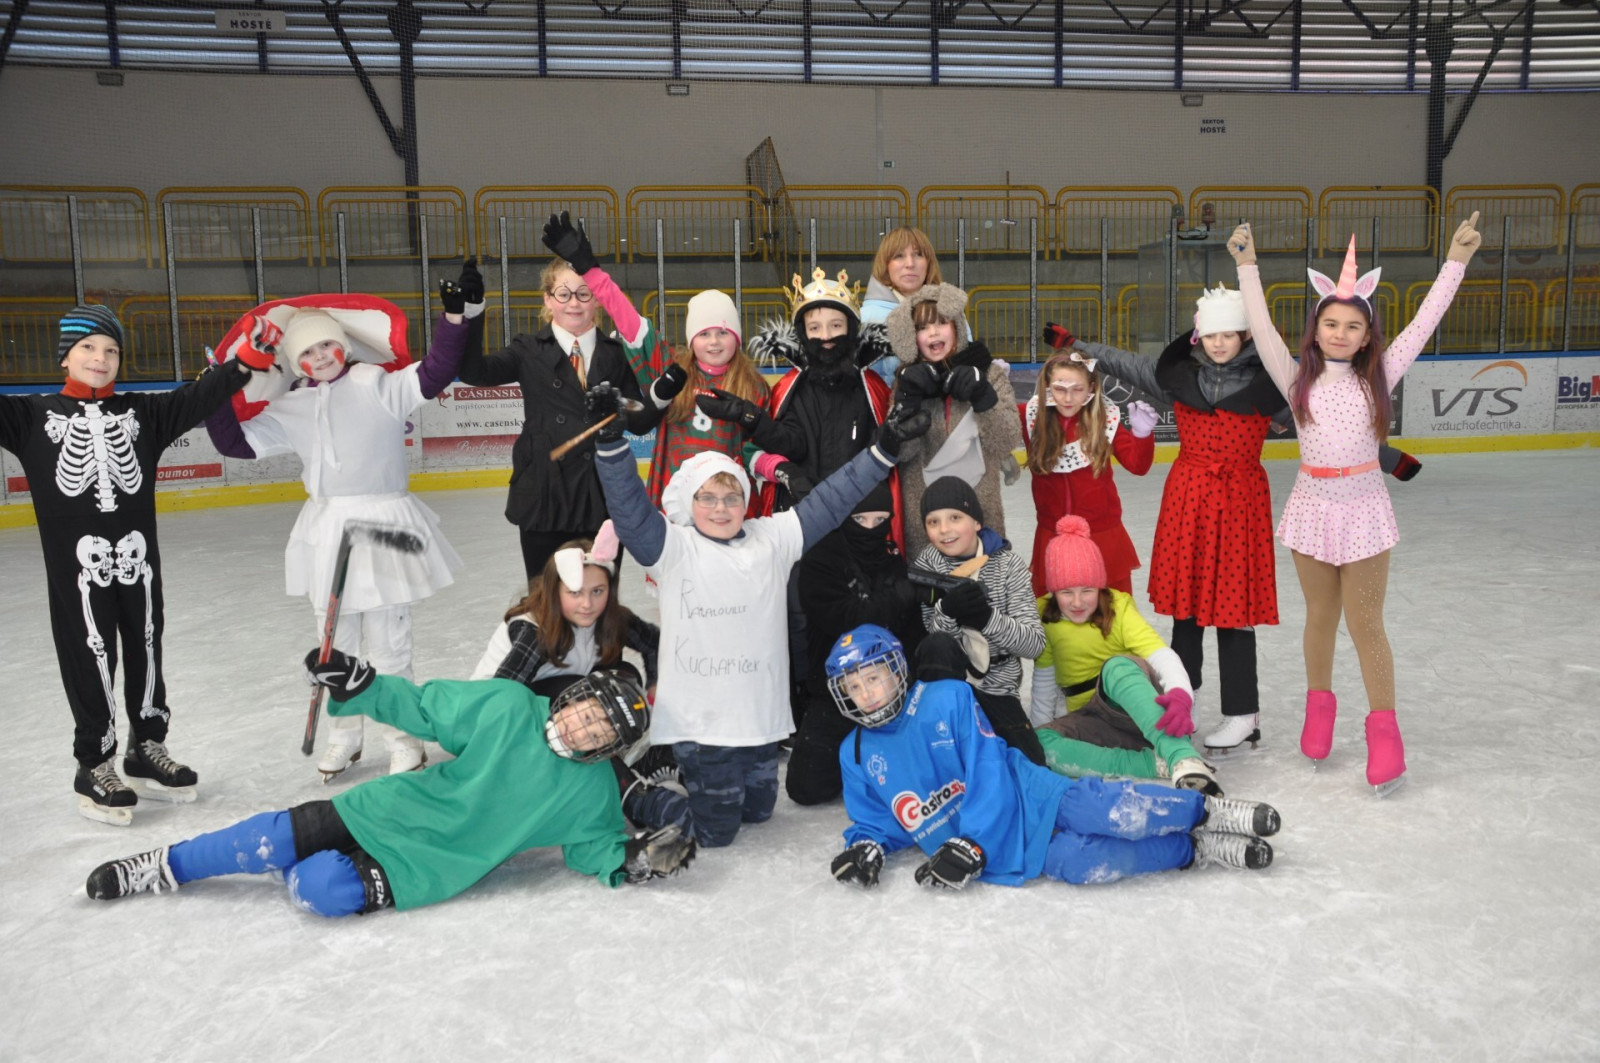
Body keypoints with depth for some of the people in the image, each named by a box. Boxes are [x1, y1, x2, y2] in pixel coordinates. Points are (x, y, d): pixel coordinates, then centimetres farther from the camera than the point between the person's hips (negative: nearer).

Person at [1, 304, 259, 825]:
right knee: (90, 662, 4)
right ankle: (94, 765, 20)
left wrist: (249, 359, -13)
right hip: (76, 564, -3)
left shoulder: (144, 411, 7)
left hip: (138, 558, 3)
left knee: (145, 654, 14)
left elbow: (200, 397, -2)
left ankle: (147, 748, 32)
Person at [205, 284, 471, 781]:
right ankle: (344, 735, 34)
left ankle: (405, 738, 20)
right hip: (326, 531, 5)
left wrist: (454, 316, -30)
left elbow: (432, 374, -19)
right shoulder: (290, 408, 9)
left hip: (383, 525, -5)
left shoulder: (380, 384, -5)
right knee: (334, 645, 16)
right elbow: (238, 442, 11)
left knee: (387, 645, 3)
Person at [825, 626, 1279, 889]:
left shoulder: (947, 698, -6)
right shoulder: (855, 756, 6)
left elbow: (989, 773, -10)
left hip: (1027, 797, -2)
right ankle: (1193, 849, -6)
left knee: (1107, 809, -26)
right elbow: (879, 821, 15)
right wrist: (866, 845, -8)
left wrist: (970, 843, -18)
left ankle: (1204, 810, 0)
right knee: (1080, 864, -22)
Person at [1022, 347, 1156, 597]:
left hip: (1102, 534, -1)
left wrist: (1142, 434, -23)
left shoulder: (1105, 420, -8)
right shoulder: (1032, 418, -8)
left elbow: (1137, 465, -5)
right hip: (1051, 535, 1)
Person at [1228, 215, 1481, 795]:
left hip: (1363, 509, -1)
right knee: (1320, 616, 13)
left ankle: (1384, 730, 11)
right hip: (1312, 506, 1)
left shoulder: (1378, 377, 0)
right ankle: (1319, 704, 32)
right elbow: (1262, 328, -6)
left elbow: (1423, 324, -3)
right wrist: (1247, 266, -9)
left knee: (1365, 623, 1)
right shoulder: (1298, 380, 0)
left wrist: (1456, 261, -6)